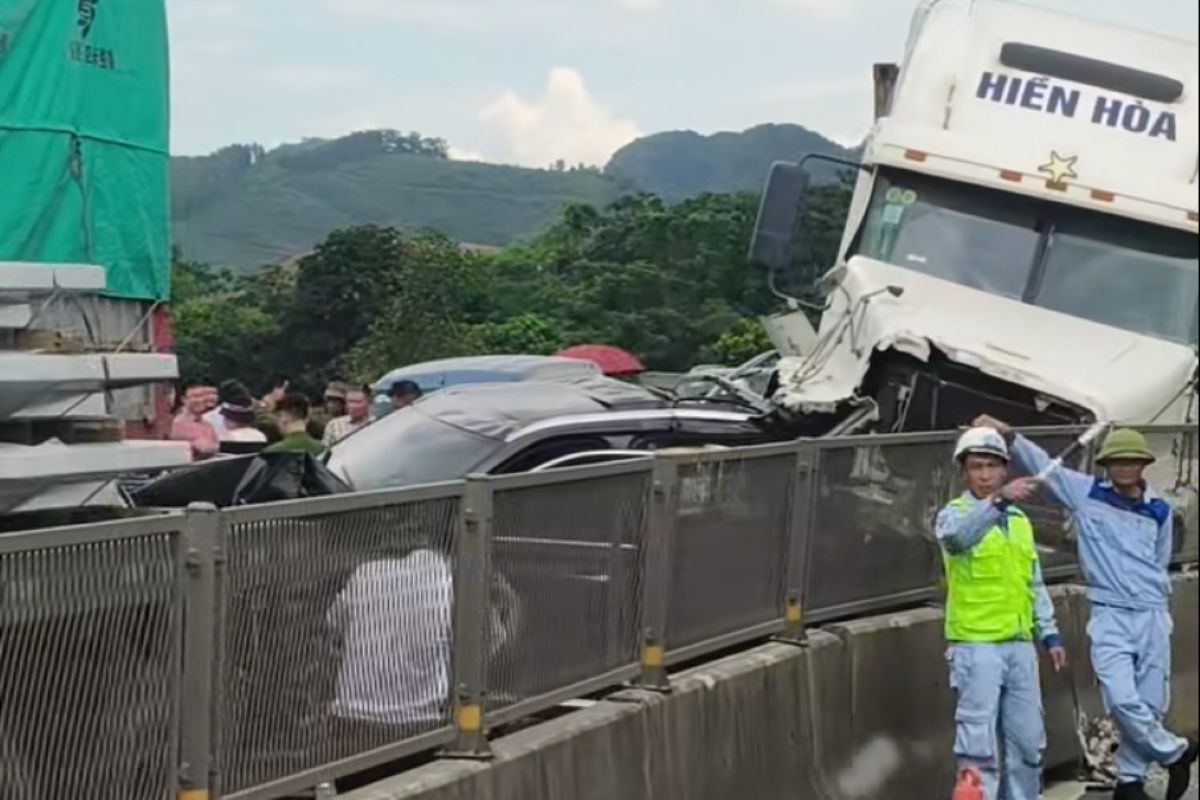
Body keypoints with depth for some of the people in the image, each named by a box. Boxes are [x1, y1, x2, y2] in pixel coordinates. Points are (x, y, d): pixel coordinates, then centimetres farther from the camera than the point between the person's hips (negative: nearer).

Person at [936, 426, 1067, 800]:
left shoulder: (1020, 520, 15)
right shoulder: (955, 513, -5)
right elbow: (958, 535, -31)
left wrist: (1049, 633, 13)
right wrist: (998, 501, -44)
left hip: (1019, 644, 6)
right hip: (976, 645, -6)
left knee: (1028, 738, 11)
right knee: (979, 741, -7)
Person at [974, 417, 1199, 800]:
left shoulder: (1159, 510, 9)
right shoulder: (1086, 494, 2)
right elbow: (1043, 464, -5)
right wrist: (1008, 434, -17)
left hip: (1153, 616, 3)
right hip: (1109, 615, -2)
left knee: (1150, 704, 3)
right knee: (1122, 699, -14)